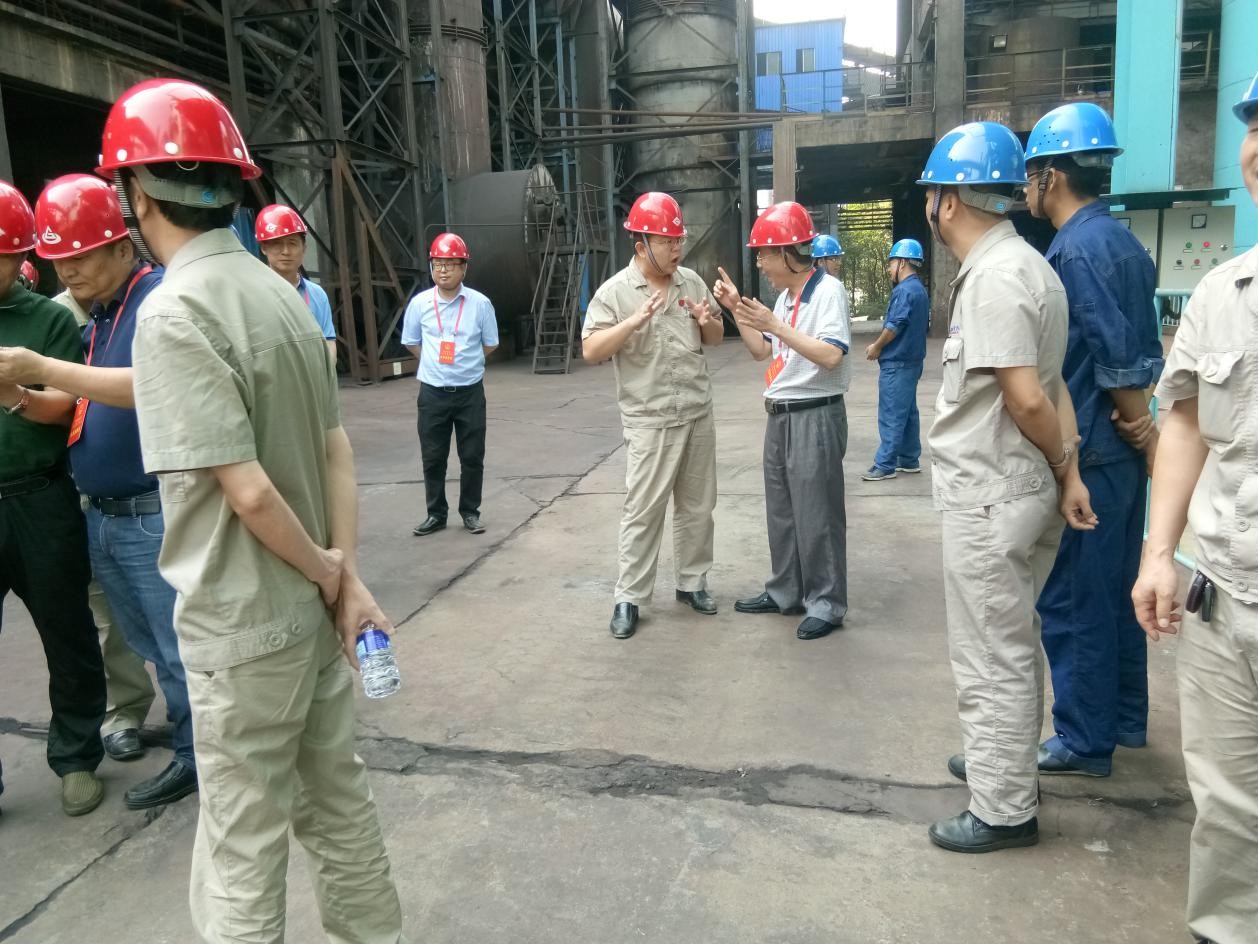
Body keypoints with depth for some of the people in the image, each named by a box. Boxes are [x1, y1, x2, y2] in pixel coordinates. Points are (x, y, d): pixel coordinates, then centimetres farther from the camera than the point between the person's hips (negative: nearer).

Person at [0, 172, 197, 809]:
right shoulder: (99, 314, 14)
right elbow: (87, 403, 17)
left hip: (154, 516, -9)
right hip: (102, 516, 9)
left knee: (182, 649, 4)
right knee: (151, 647, 17)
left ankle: (199, 754, 18)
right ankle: (191, 732, 31)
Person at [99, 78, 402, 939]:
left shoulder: (174, 312, -19)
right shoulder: (281, 291, 5)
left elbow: (247, 488, -24)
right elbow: (337, 450, 4)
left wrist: (324, 571, -8)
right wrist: (348, 577, 1)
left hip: (245, 621, -7)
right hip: (314, 603, 7)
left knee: (243, 839, 10)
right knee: (337, 794, 21)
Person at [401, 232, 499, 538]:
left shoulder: (480, 303, -6)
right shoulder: (419, 303, -2)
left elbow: (489, 345, 6)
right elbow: (411, 343, 12)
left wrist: (465, 361, 9)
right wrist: (437, 363, 10)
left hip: (470, 391, -1)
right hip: (432, 392, 1)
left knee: (472, 456, 6)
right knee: (432, 457, 7)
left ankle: (470, 512, 21)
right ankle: (436, 513, 21)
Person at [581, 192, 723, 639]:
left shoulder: (692, 281, 6)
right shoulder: (615, 291, -8)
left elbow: (716, 338, 15)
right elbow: (590, 351, -16)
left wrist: (708, 322, -9)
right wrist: (635, 320, -27)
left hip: (699, 414, 5)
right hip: (651, 422, -5)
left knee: (697, 505, 13)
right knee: (643, 511, -1)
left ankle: (691, 582, 28)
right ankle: (628, 597, 10)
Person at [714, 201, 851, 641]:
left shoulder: (828, 290, -13)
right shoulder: (785, 296, 13)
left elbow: (831, 356, -23)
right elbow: (761, 352, 17)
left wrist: (776, 326, -24)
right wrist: (737, 309, 7)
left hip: (816, 416, -9)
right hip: (780, 416, 9)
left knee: (817, 515, -1)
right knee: (781, 511, 16)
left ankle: (826, 603, 11)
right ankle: (785, 591, 28)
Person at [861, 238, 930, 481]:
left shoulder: (904, 290, -17)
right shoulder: (919, 289, 15)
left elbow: (894, 326, -20)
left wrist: (877, 346, -5)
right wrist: (880, 345, 13)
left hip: (897, 363, -10)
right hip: (911, 360, 10)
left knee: (891, 416, -7)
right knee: (908, 412, 14)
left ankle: (885, 465, -4)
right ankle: (909, 460, 20)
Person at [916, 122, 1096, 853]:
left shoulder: (993, 277, -20)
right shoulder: (1023, 264, 11)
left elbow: (1028, 398, -22)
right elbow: (1053, 386, 7)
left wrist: (1060, 468, -5)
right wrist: (1070, 471, 1)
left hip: (991, 496, -10)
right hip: (1014, 490, 10)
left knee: (992, 657, 3)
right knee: (1012, 645, 23)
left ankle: (1005, 810, 18)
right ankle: (1008, 762, 41)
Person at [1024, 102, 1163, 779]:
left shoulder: (1074, 250, -17)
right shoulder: (1122, 241, 12)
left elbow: (1121, 361, -20)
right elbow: (1141, 354, 12)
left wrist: (1146, 436, -8)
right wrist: (1143, 435, 10)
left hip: (1086, 456, -9)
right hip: (1119, 452, 9)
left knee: (1071, 602, 2)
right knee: (1116, 591, 18)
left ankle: (1084, 741, 14)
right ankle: (1125, 720, 31)